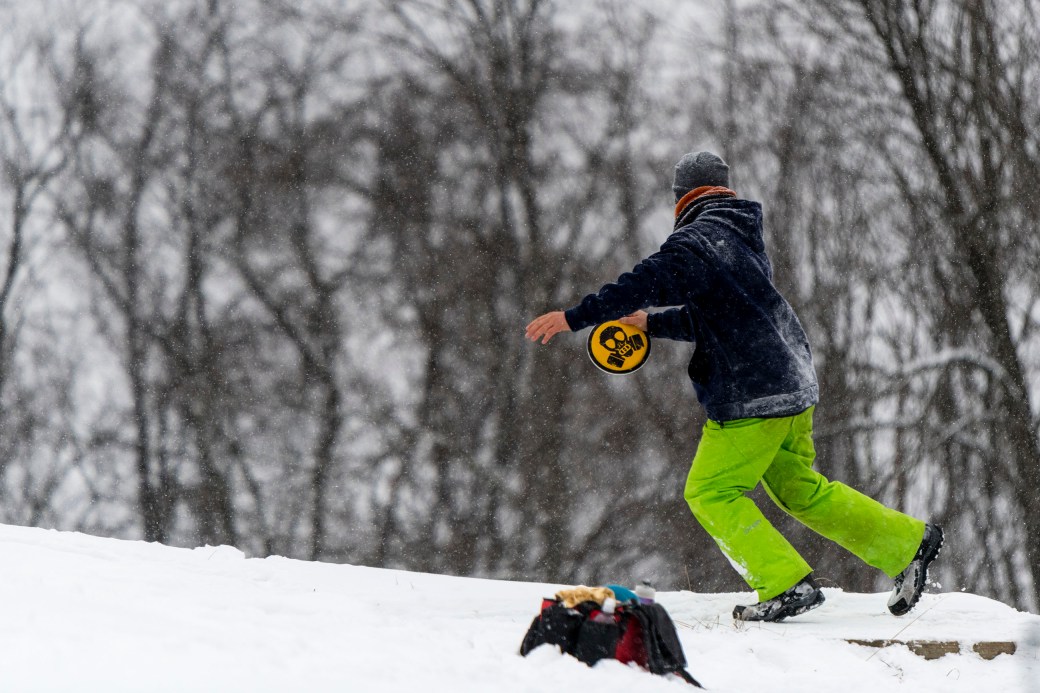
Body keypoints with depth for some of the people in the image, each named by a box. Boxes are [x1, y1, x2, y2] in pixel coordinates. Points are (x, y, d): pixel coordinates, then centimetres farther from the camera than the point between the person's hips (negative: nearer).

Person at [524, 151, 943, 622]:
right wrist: (651, 324, 27)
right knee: (798, 490, 20)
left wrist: (575, 317, -20)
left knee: (710, 492, -2)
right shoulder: (744, 239, 19)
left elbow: (646, 282, -23)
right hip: (795, 385, 9)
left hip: (751, 395, -9)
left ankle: (787, 584, -10)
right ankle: (908, 543, 21)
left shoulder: (696, 240, -11)